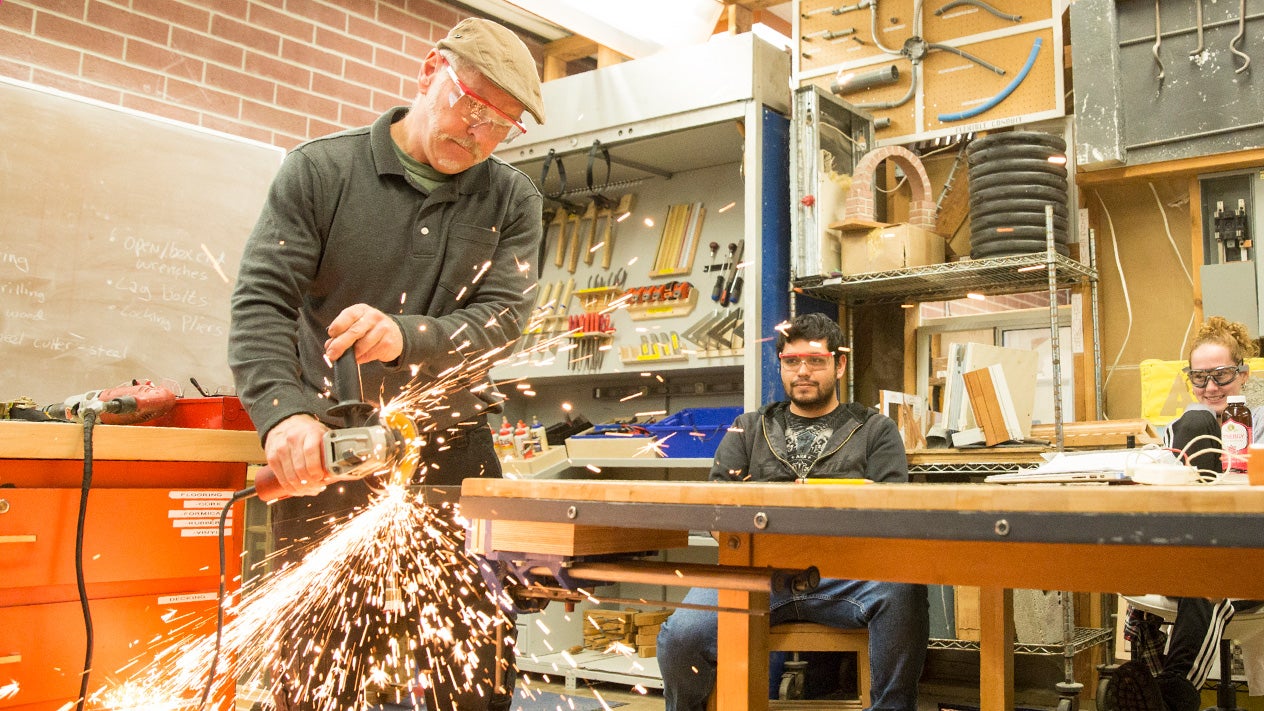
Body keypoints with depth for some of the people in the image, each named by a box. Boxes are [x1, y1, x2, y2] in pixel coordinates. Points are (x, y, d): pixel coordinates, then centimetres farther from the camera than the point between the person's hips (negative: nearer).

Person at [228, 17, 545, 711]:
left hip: (452, 450, 2)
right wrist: (285, 410, -24)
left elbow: (502, 315, -6)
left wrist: (407, 338, -25)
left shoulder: (512, 201, 5)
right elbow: (261, 302, -7)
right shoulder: (320, 169, 0)